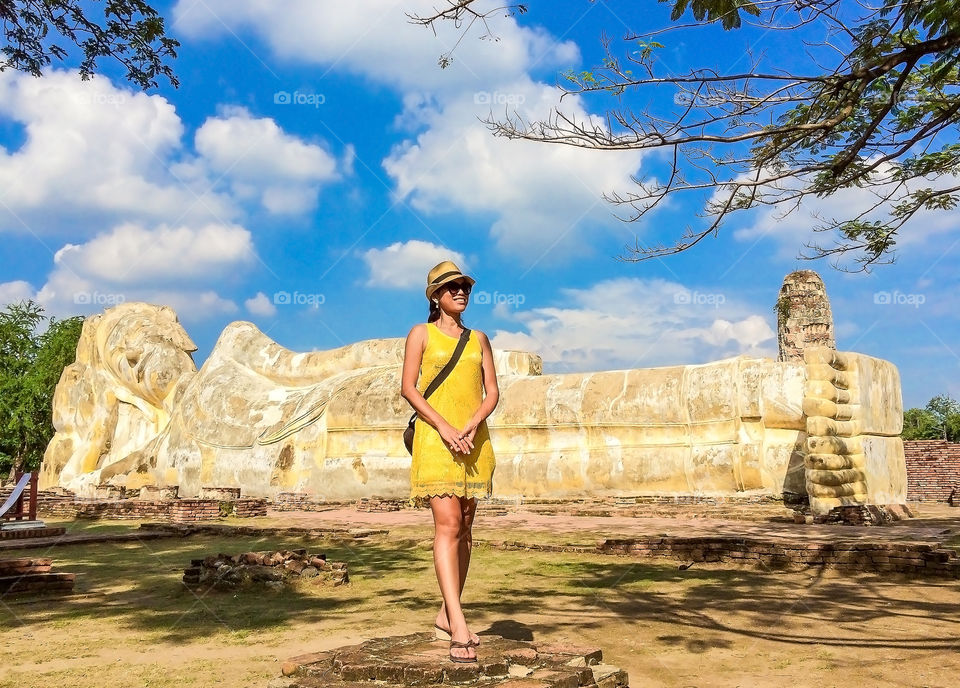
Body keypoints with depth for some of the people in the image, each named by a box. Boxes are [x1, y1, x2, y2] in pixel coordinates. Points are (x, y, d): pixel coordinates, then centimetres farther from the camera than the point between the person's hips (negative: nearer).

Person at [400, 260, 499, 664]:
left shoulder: (479, 339, 16)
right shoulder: (421, 334, 6)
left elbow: (492, 392, 9)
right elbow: (408, 388, -2)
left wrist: (470, 427, -10)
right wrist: (444, 427, -14)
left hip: (474, 440, 5)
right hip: (435, 438, -4)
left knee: (464, 529, 6)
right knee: (448, 524, -15)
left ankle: (446, 617, 17)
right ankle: (460, 629, -19)